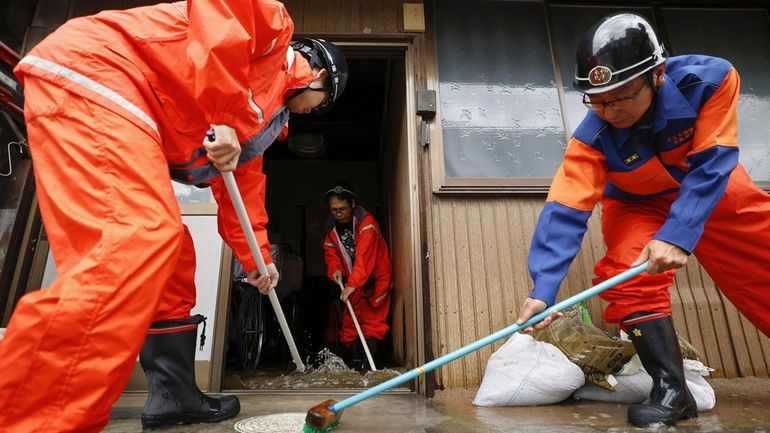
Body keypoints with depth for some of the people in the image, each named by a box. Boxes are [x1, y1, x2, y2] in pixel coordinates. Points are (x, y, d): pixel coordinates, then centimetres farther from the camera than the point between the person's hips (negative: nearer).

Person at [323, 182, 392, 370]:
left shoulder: (366, 222, -24)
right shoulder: (331, 226, -1)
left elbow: (365, 256, -33)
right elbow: (330, 251, 5)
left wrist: (353, 284, -41)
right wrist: (335, 269, -16)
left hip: (375, 278, -7)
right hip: (352, 282, 7)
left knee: (373, 321, -6)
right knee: (351, 321, 8)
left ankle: (368, 365, -4)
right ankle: (356, 363, 17)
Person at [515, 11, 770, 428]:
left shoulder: (711, 79, -30)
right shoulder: (592, 138, -32)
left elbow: (709, 167, -30)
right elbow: (564, 211, -39)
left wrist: (677, 235, -43)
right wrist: (543, 288, -49)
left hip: (714, 189, 2)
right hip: (639, 206, -1)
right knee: (631, 277, -23)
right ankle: (672, 390, -9)